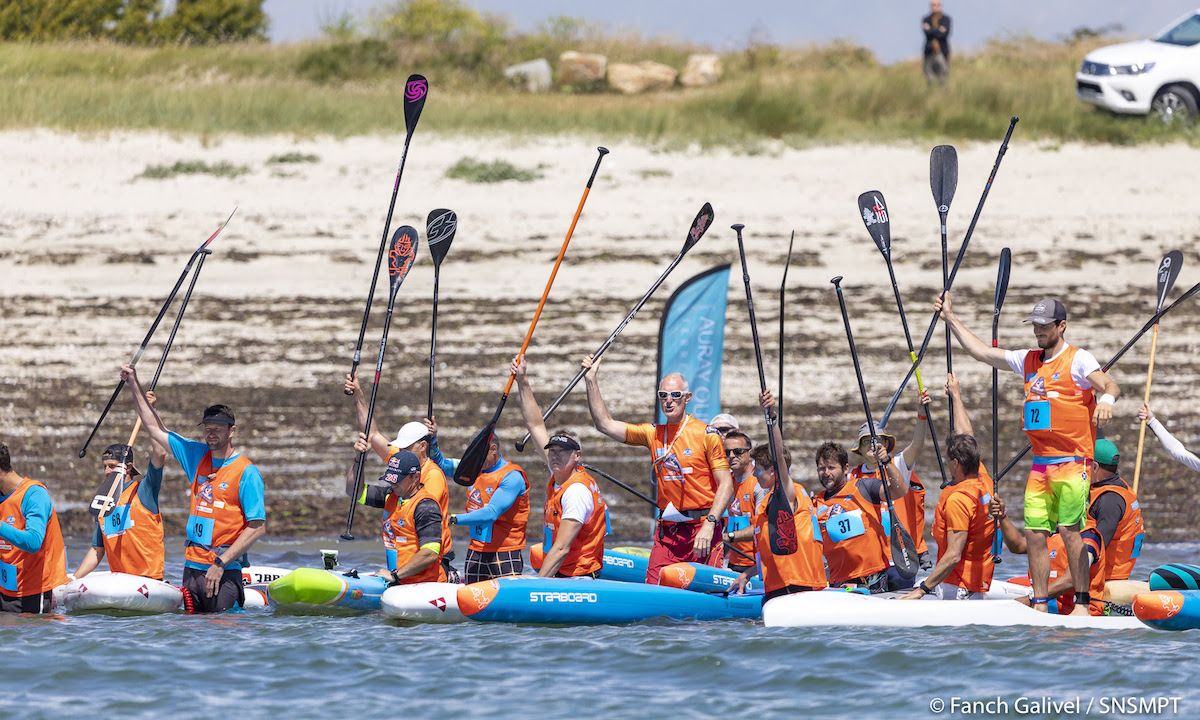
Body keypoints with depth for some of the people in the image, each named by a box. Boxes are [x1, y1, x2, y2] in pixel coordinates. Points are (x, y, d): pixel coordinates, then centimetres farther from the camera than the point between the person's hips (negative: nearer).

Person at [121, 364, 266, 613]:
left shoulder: (246, 472, -7)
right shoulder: (198, 457, 12)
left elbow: (258, 527, -11)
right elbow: (155, 429, 21)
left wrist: (220, 563, -15)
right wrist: (134, 385, 19)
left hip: (225, 571, -6)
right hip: (193, 565, 6)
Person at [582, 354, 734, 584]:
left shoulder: (706, 435, -3)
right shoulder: (653, 434, 13)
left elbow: (726, 484, -7)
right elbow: (605, 424, 13)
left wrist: (709, 524, -18)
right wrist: (591, 382, 8)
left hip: (702, 528, -5)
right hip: (667, 530, 5)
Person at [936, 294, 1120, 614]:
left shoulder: (1078, 359, -2)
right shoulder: (1029, 360, 18)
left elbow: (1110, 386, -15)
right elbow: (980, 351, 23)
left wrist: (1106, 399, -38)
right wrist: (951, 318, 24)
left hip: (1072, 461, -7)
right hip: (1040, 464, 7)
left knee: (1070, 530, -13)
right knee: (1034, 533, 1)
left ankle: (1083, 600, -12)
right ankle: (1040, 604, 4)